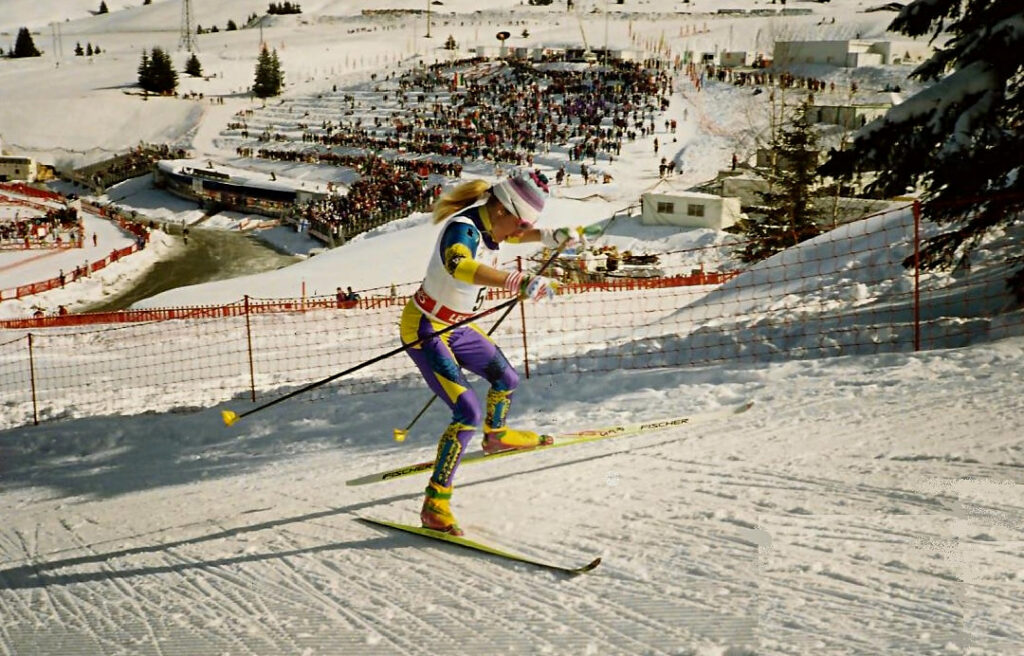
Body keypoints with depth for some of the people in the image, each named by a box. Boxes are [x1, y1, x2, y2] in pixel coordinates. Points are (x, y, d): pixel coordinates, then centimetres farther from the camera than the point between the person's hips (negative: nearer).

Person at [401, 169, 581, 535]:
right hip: (424, 330, -9)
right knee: (469, 412, -19)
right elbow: (459, 265, -53)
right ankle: (434, 506, -11)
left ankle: (496, 436, 55)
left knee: (506, 379, 24)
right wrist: (519, 283, -63)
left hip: (456, 328, 9)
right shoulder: (462, 229, -29)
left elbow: (508, 236, 22)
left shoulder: (487, 222, -3)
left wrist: (551, 237, 7)